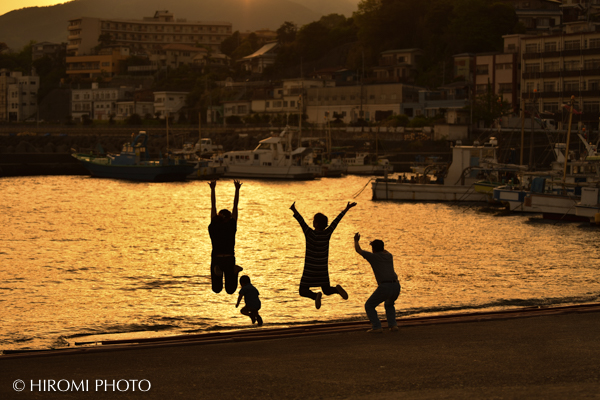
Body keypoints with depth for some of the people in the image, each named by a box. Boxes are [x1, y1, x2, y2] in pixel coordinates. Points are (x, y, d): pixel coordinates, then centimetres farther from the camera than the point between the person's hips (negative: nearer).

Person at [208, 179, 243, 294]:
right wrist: (237, 189, -2)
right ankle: (234, 271, -21)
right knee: (230, 290, 7)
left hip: (216, 259, 0)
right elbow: (235, 207, -4)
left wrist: (212, 189, 5)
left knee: (217, 289, 3)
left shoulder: (214, 227, -4)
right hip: (229, 259, 0)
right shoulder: (231, 226, -6)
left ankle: (217, 270, -28)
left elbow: (213, 206, 0)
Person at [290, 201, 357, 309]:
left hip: (310, 271, -4)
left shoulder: (311, 234, -18)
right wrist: (347, 209, 11)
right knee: (327, 291, 18)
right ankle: (337, 288, -16)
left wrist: (294, 211, -40)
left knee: (303, 291, 5)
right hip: (323, 270, 4)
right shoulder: (327, 233, -8)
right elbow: (336, 220, 2)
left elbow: (302, 222, -30)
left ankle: (316, 296, -26)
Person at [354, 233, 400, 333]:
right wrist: (379, 245, 64)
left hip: (384, 287, -5)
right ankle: (392, 325, 15)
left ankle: (377, 327, 1)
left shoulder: (373, 256, 8)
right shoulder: (389, 256, 22)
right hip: (396, 286, 5)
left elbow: (358, 250, 24)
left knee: (369, 306, 15)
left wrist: (356, 240, 42)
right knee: (389, 305, 34)